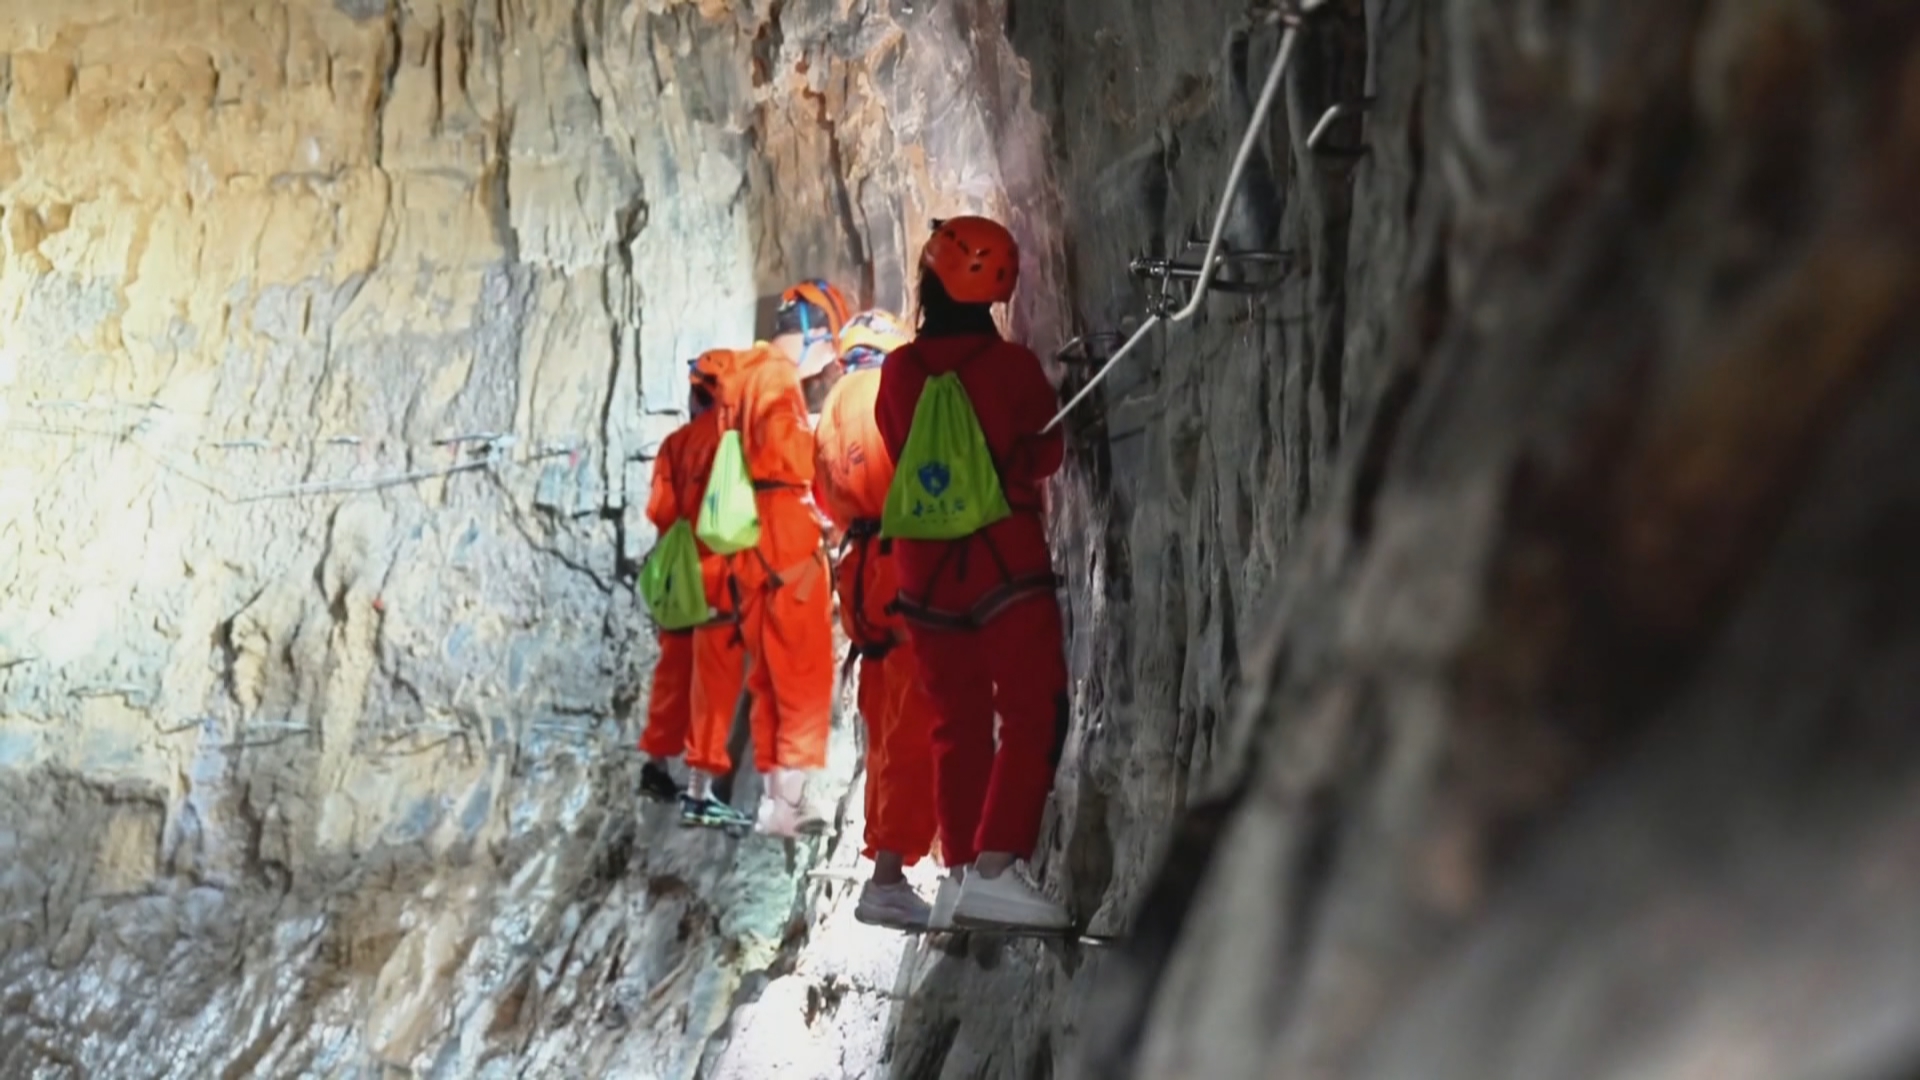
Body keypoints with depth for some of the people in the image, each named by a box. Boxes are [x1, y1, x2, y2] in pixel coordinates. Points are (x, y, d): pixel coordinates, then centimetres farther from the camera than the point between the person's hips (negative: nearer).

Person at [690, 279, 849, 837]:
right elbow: (790, 458, -22)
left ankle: (774, 792, 19)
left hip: (750, 545, 9)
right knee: (805, 675, -4)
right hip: (788, 541, -9)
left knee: (769, 675, 14)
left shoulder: (739, 372, 12)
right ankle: (787, 799, -6)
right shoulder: (777, 377, -13)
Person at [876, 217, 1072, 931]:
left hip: (925, 571, 5)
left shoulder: (899, 372, 0)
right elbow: (1045, 456, 4)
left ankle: (961, 869, 12)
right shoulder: (1013, 366, -9)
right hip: (1007, 565, -4)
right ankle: (992, 868, -19)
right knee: (1033, 717, -5)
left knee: (958, 723, 13)